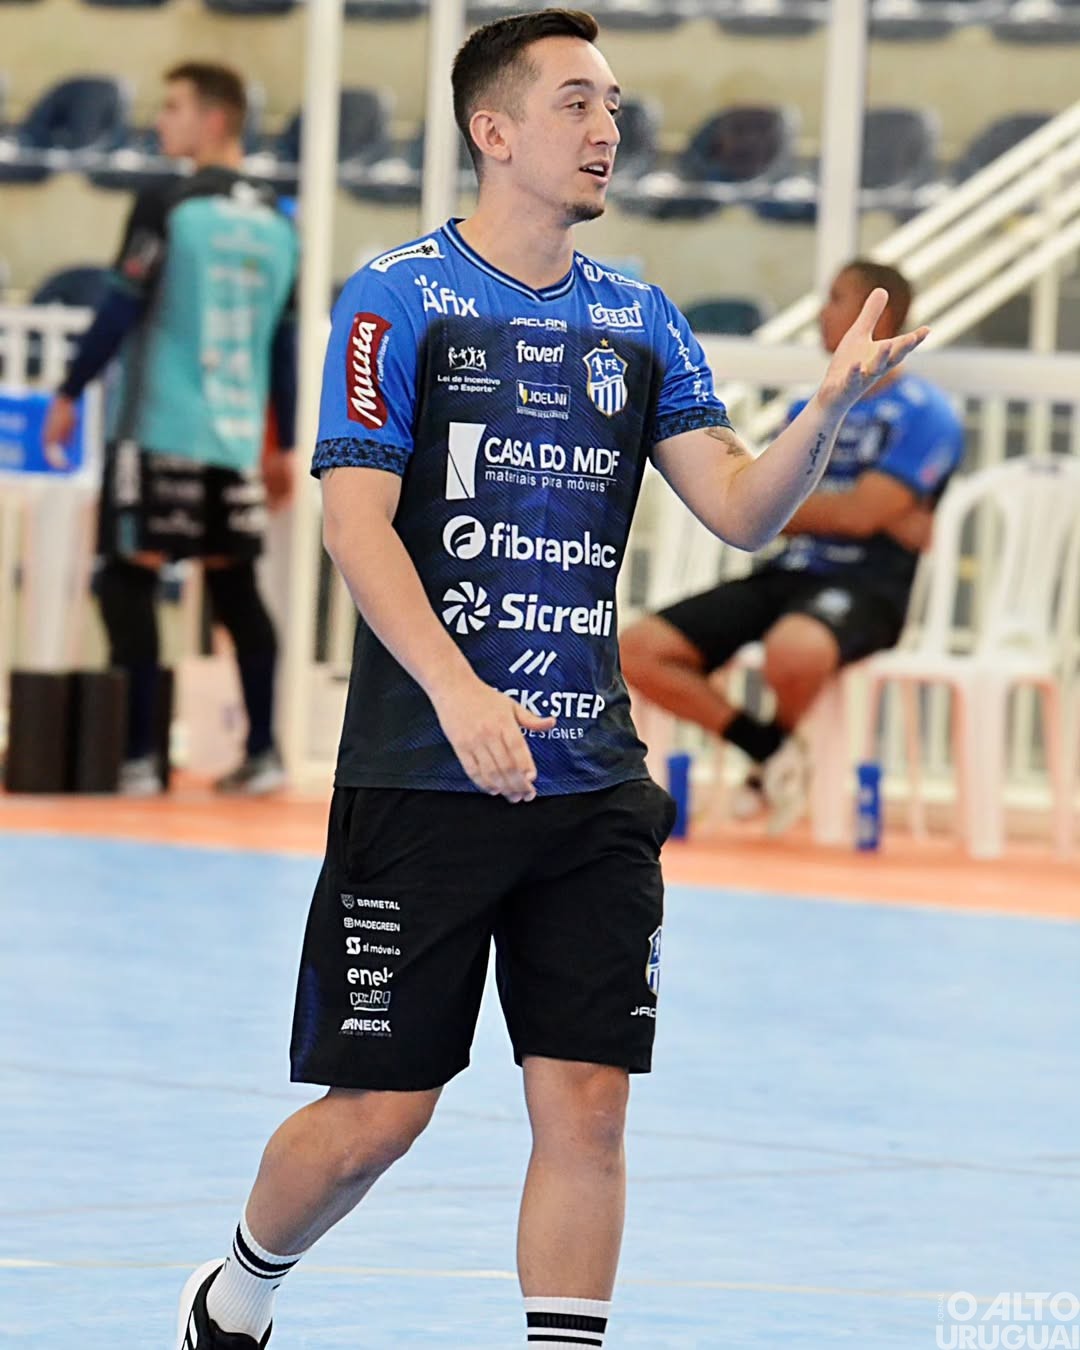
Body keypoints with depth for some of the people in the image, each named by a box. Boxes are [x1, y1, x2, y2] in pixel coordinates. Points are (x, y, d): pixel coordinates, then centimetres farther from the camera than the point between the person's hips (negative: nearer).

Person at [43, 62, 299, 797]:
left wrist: (70, 393, -2)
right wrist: (284, 446, 18)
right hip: (237, 434, 6)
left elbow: (122, 309, -11)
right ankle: (263, 753, 11)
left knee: (130, 580, -3)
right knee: (235, 587, 12)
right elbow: (286, 341, 12)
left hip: (159, 430, -6)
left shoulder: (167, 207, -9)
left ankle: (138, 756, -9)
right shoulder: (276, 220, 9)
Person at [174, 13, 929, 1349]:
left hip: (592, 783, 4)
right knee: (377, 1112, 1)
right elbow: (357, 522, -11)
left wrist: (829, 404, -12)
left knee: (586, 1107, -2)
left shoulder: (638, 320, 11)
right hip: (421, 775, -4)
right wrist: (458, 691, -25)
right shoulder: (398, 299, -4)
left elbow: (740, 508, 7)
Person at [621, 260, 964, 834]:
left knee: (792, 650, -42)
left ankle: (781, 741, -5)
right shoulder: (810, 410, 17)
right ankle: (768, 749, 0)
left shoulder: (924, 414, -4)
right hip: (785, 572, 7)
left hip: (864, 587, -7)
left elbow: (859, 514, -14)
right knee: (637, 651, -12)